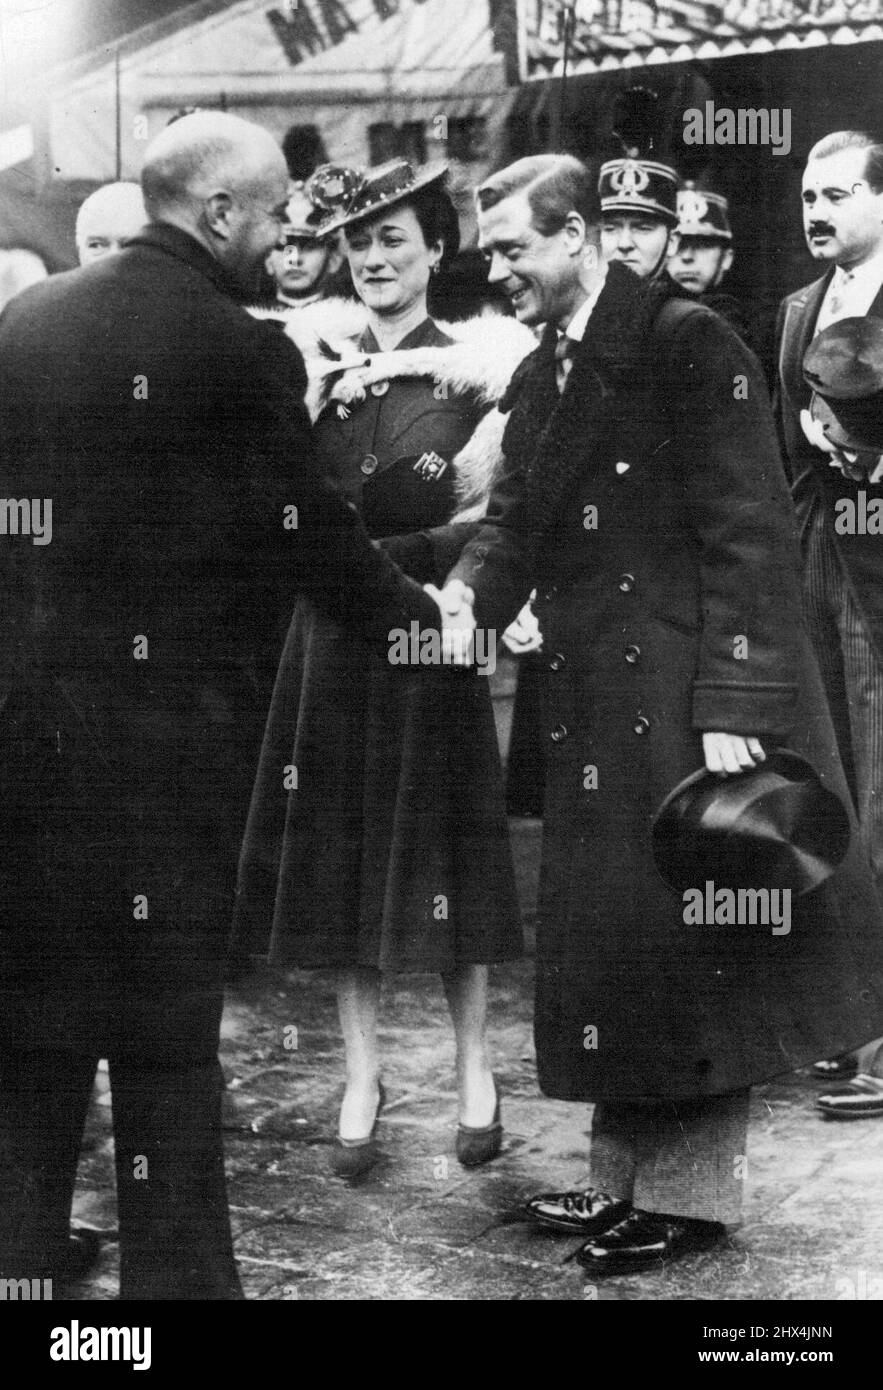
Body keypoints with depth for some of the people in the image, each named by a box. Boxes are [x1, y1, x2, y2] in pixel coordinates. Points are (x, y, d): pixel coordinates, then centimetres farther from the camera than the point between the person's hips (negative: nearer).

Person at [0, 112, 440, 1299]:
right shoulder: (240, 351, -12)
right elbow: (310, 531, -4)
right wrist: (423, 618, 11)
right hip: (163, 722, -6)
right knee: (167, 1019, 5)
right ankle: (176, 1268, 14)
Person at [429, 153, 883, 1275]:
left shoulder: (689, 345, -11)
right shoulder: (537, 380, 14)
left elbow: (748, 535, -16)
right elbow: (515, 522, 12)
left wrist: (733, 707, -21)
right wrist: (467, 595, -10)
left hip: (686, 697, -8)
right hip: (595, 708, 8)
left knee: (690, 939, 1)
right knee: (610, 940, 13)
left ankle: (691, 1196, 15)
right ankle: (626, 1182, 25)